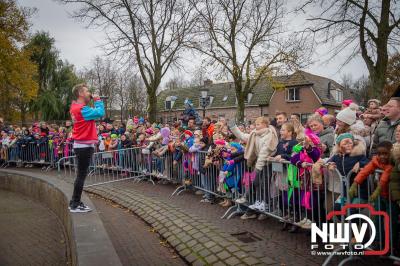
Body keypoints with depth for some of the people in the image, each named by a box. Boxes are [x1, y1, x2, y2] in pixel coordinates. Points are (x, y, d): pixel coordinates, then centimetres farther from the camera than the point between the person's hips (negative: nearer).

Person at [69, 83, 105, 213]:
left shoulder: (76, 107, 13)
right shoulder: (82, 109, -19)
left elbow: (94, 113, 15)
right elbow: (100, 113, -24)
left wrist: (95, 102, 6)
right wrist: (98, 100, -10)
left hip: (81, 144, 10)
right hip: (84, 146, -10)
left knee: (81, 174, 16)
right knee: (82, 175, -4)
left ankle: (75, 202, 23)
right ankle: (75, 205, 2)